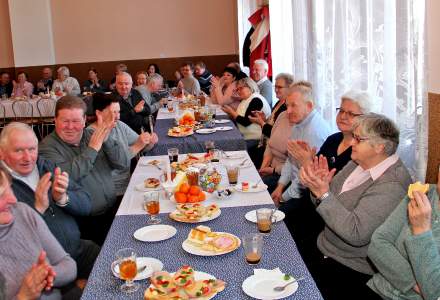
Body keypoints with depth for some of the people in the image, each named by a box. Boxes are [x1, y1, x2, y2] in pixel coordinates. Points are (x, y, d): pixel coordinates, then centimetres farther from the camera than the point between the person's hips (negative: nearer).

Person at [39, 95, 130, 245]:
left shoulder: (91, 136, 9)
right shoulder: (48, 147, -4)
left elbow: (123, 164, 2)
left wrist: (106, 139, -13)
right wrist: (92, 149, -16)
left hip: (112, 210, 6)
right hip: (84, 221, -5)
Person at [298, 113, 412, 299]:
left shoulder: (391, 185, -22)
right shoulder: (359, 163, 4)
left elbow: (356, 233, -29)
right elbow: (331, 202, 10)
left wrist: (323, 194, -32)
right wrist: (320, 185, -12)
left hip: (353, 270, -8)